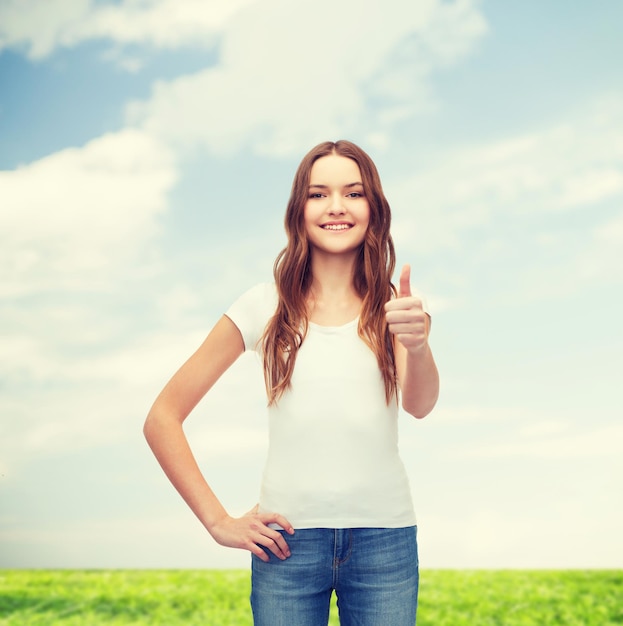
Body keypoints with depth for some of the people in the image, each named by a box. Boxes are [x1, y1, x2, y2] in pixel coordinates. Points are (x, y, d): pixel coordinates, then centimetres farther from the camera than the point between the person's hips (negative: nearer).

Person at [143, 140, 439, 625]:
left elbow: (420, 404, -18)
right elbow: (162, 420, 0)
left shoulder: (392, 309, 1)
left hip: (384, 538, 1)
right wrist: (218, 521, -5)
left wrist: (417, 344, -39)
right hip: (287, 539, 0)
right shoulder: (266, 307, -2)